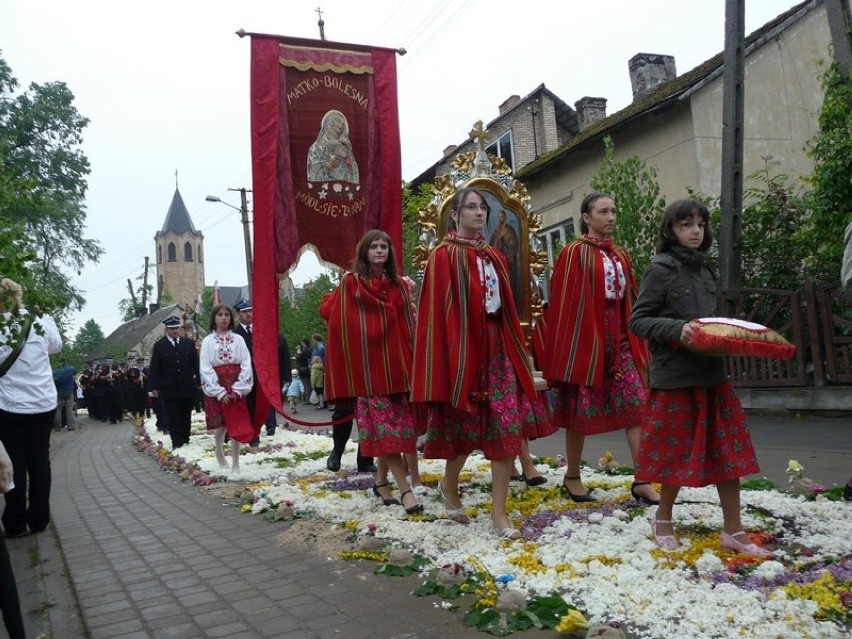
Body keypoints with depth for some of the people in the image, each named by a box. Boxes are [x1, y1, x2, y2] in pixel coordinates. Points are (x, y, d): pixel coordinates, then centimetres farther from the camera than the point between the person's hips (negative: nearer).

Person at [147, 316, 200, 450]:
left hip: (188, 388, 2)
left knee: (186, 417, 10)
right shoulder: (159, 346, 0)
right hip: (169, 389, -2)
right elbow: (154, 368, -1)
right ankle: (177, 444, 5)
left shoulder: (189, 343, 6)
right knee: (173, 419, 1)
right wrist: (154, 387, -6)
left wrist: (199, 381, 2)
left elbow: (196, 364, 7)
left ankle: (185, 441, 19)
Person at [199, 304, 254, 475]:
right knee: (220, 425, 6)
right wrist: (220, 391, -12)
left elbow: (246, 365, -1)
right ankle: (219, 455, 28)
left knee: (237, 425, -4)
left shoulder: (238, 339, 4)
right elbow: (205, 369, -4)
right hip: (216, 389, 0)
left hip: (236, 389, 1)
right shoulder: (208, 341, 2)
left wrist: (238, 389, -11)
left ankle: (235, 464, 2)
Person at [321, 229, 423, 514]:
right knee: (385, 427, -6)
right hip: (368, 365, -5)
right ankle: (405, 489, -5)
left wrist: (412, 360, 8)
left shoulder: (399, 284, 12)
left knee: (399, 424, 7)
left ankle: (381, 481, 22)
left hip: (396, 364, 5)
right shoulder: (350, 282, -2)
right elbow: (327, 310, 2)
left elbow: (408, 324, 15)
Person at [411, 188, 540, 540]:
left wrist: (515, 351, 12)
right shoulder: (443, 256, -5)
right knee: (467, 427, 5)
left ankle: (499, 510, 4)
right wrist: (451, 358, -15)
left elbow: (507, 309, 16)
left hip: (496, 346, 5)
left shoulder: (494, 257, 14)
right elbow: (438, 312, -10)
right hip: (462, 347, -5)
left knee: (507, 428, -3)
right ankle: (449, 485, 33)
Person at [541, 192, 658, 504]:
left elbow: (629, 299, 15)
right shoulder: (574, 253, -5)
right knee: (581, 408, 3)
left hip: (619, 338, 6)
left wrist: (635, 340, 12)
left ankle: (641, 481, 1)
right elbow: (564, 302, -8)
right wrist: (569, 347, -12)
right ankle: (572, 475, 19)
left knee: (636, 405, -2)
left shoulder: (620, 255, 13)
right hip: (584, 338, -6)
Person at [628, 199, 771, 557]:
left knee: (727, 450, 7)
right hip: (675, 375, -6)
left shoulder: (705, 269, 12)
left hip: (711, 372, 6)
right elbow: (638, 320, -8)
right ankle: (663, 519, 26)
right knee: (678, 451, 4)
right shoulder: (660, 270, -6)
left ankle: (733, 530, 19)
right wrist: (676, 329, -22)